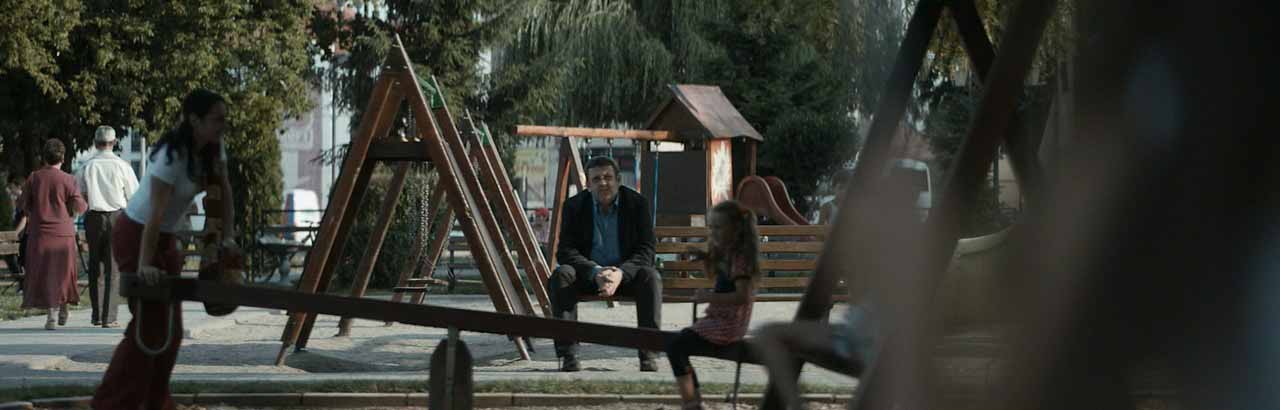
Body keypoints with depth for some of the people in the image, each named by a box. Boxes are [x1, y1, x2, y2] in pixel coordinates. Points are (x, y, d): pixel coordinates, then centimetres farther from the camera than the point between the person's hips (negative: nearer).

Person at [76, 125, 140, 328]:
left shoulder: (86, 166, -1)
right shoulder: (121, 166, -4)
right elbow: (134, 195, 0)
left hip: (93, 218, 2)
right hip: (117, 216, -2)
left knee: (95, 266, 13)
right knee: (113, 267, 1)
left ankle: (97, 315, 16)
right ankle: (109, 317, -3)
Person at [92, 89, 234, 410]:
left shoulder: (213, 146, -5)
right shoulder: (172, 155, -29)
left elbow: (223, 189, 5)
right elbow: (156, 213, -33)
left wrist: (228, 236, -1)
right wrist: (144, 265, -35)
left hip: (165, 237, 9)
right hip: (135, 234, -9)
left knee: (170, 327, 10)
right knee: (147, 325, -12)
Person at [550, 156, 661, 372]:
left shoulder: (637, 203, -7)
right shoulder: (574, 206, -6)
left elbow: (646, 249, -11)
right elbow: (565, 251, -11)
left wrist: (620, 273, -30)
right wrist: (595, 272, -30)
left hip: (626, 273, 0)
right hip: (588, 272, 0)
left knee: (650, 277, -32)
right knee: (561, 275, -30)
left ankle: (648, 353, -29)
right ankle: (568, 355, -32)